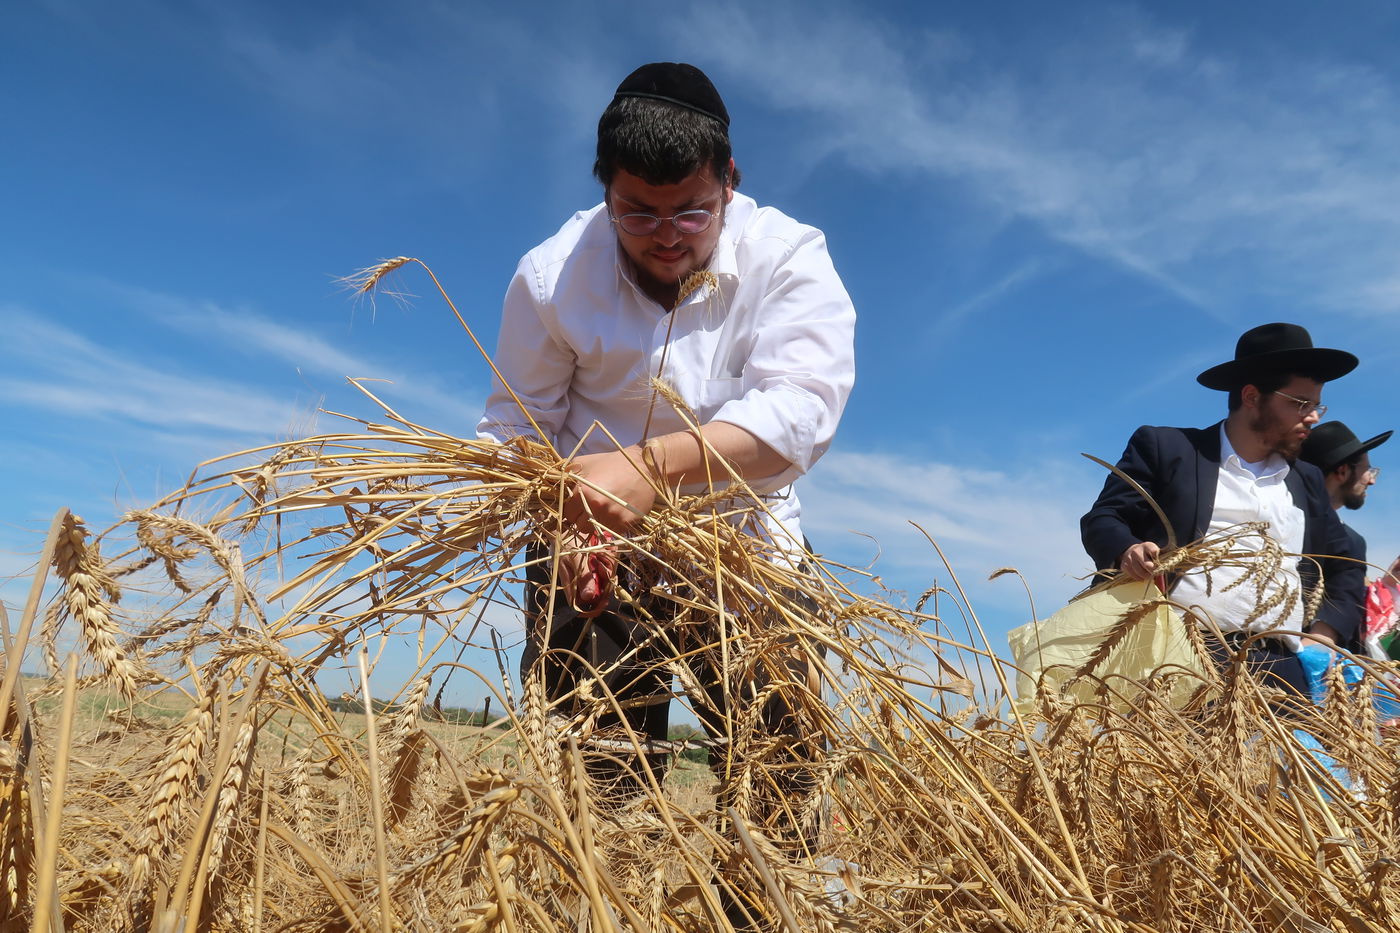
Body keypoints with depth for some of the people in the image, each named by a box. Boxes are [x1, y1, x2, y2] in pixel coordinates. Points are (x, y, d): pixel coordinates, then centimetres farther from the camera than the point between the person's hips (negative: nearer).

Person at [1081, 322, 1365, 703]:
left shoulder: (1308, 481, 26)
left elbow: (1345, 568, 27)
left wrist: (1325, 633, 8)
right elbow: (1101, 518, 2)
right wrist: (1126, 551, -21)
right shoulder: (1165, 447, 9)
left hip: (1282, 669, 5)